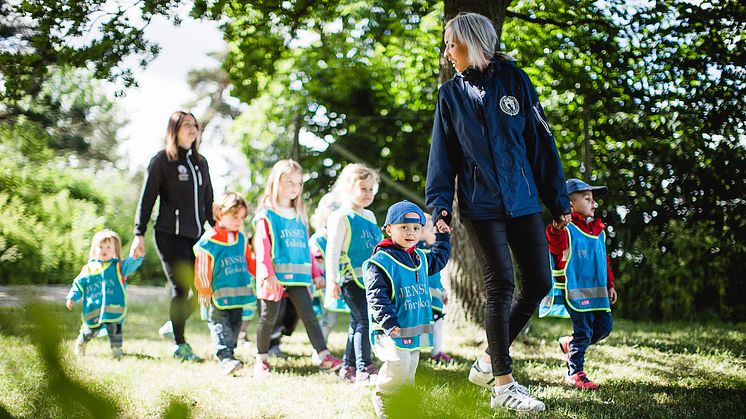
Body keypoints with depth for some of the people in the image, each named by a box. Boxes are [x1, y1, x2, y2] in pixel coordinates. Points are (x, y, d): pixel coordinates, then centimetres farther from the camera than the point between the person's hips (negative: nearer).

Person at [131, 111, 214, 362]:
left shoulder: (201, 162, 16)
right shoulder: (161, 160, -1)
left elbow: (208, 202, 20)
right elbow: (147, 199, -3)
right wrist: (139, 234, -8)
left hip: (196, 235, 6)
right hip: (170, 235, -6)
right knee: (181, 289, -6)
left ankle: (174, 325, 23)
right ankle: (180, 345, 6)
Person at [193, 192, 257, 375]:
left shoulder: (242, 239, 8)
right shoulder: (208, 241, -11)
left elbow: (249, 262, 18)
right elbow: (202, 270, -9)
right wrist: (204, 292, -8)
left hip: (238, 294, 6)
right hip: (217, 296, -6)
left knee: (235, 326, 12)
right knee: (219, 326, -10)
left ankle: (228, 353, 24)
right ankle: (225, 357, -17)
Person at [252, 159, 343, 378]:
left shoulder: (299, 216, 17)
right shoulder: (266, 215, -3)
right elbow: (262, 247, -10)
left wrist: (315, 273, 15)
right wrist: (268, 275, -19)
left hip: (299, 276, 5)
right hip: (276, 277, -5)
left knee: (309, 315, -2)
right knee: (268, 318, 4)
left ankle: (324, 356, -8)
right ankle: (262, 360, 18)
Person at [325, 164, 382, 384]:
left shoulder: (370, 216, 17)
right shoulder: (342, 217, -7)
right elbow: (332, 250, -11)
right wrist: (332, 279, -17)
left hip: (370, 280, 8)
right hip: (352, 279, -8)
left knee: (357, 323, 13)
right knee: (363, 321, -13)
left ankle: (349, 367, 21)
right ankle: (364, 369, -12)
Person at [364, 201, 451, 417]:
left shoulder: (421, 258, 12)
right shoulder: (381, 261, -13)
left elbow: (438, 260, 35)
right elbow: (376, 296, -16)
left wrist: (443, 237, 27)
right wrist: (388, 322, -23)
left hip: (415, 329, 7)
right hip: (392, 330, -7)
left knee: (410, 366, 9)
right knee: (398, 362, -24)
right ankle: (382, 395, -1)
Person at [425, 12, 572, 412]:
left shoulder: (514, 80, 3)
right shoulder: (451, 93, 4)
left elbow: (541, 140, 4)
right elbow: (442, 154, 5)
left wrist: (558, 199, 3)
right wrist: (439, 202, -8)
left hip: (523, 200, 2)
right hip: (481, 204, -2)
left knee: (538, 282, 1)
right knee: (500, 285, -6)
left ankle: (488, 361, 17)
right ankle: (502, 385, 1)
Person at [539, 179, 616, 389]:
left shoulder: (598, 231, 16)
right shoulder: (566, 229, -9)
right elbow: (555, 245, -31)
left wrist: (610, 284, 23)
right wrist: (556, 229, -50)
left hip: (596, 291, 8)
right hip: (574, 290, -8)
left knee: (604, 326, 8)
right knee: (583, 330, -7)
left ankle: (569, 343, 28)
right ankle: (574, 373, 6)